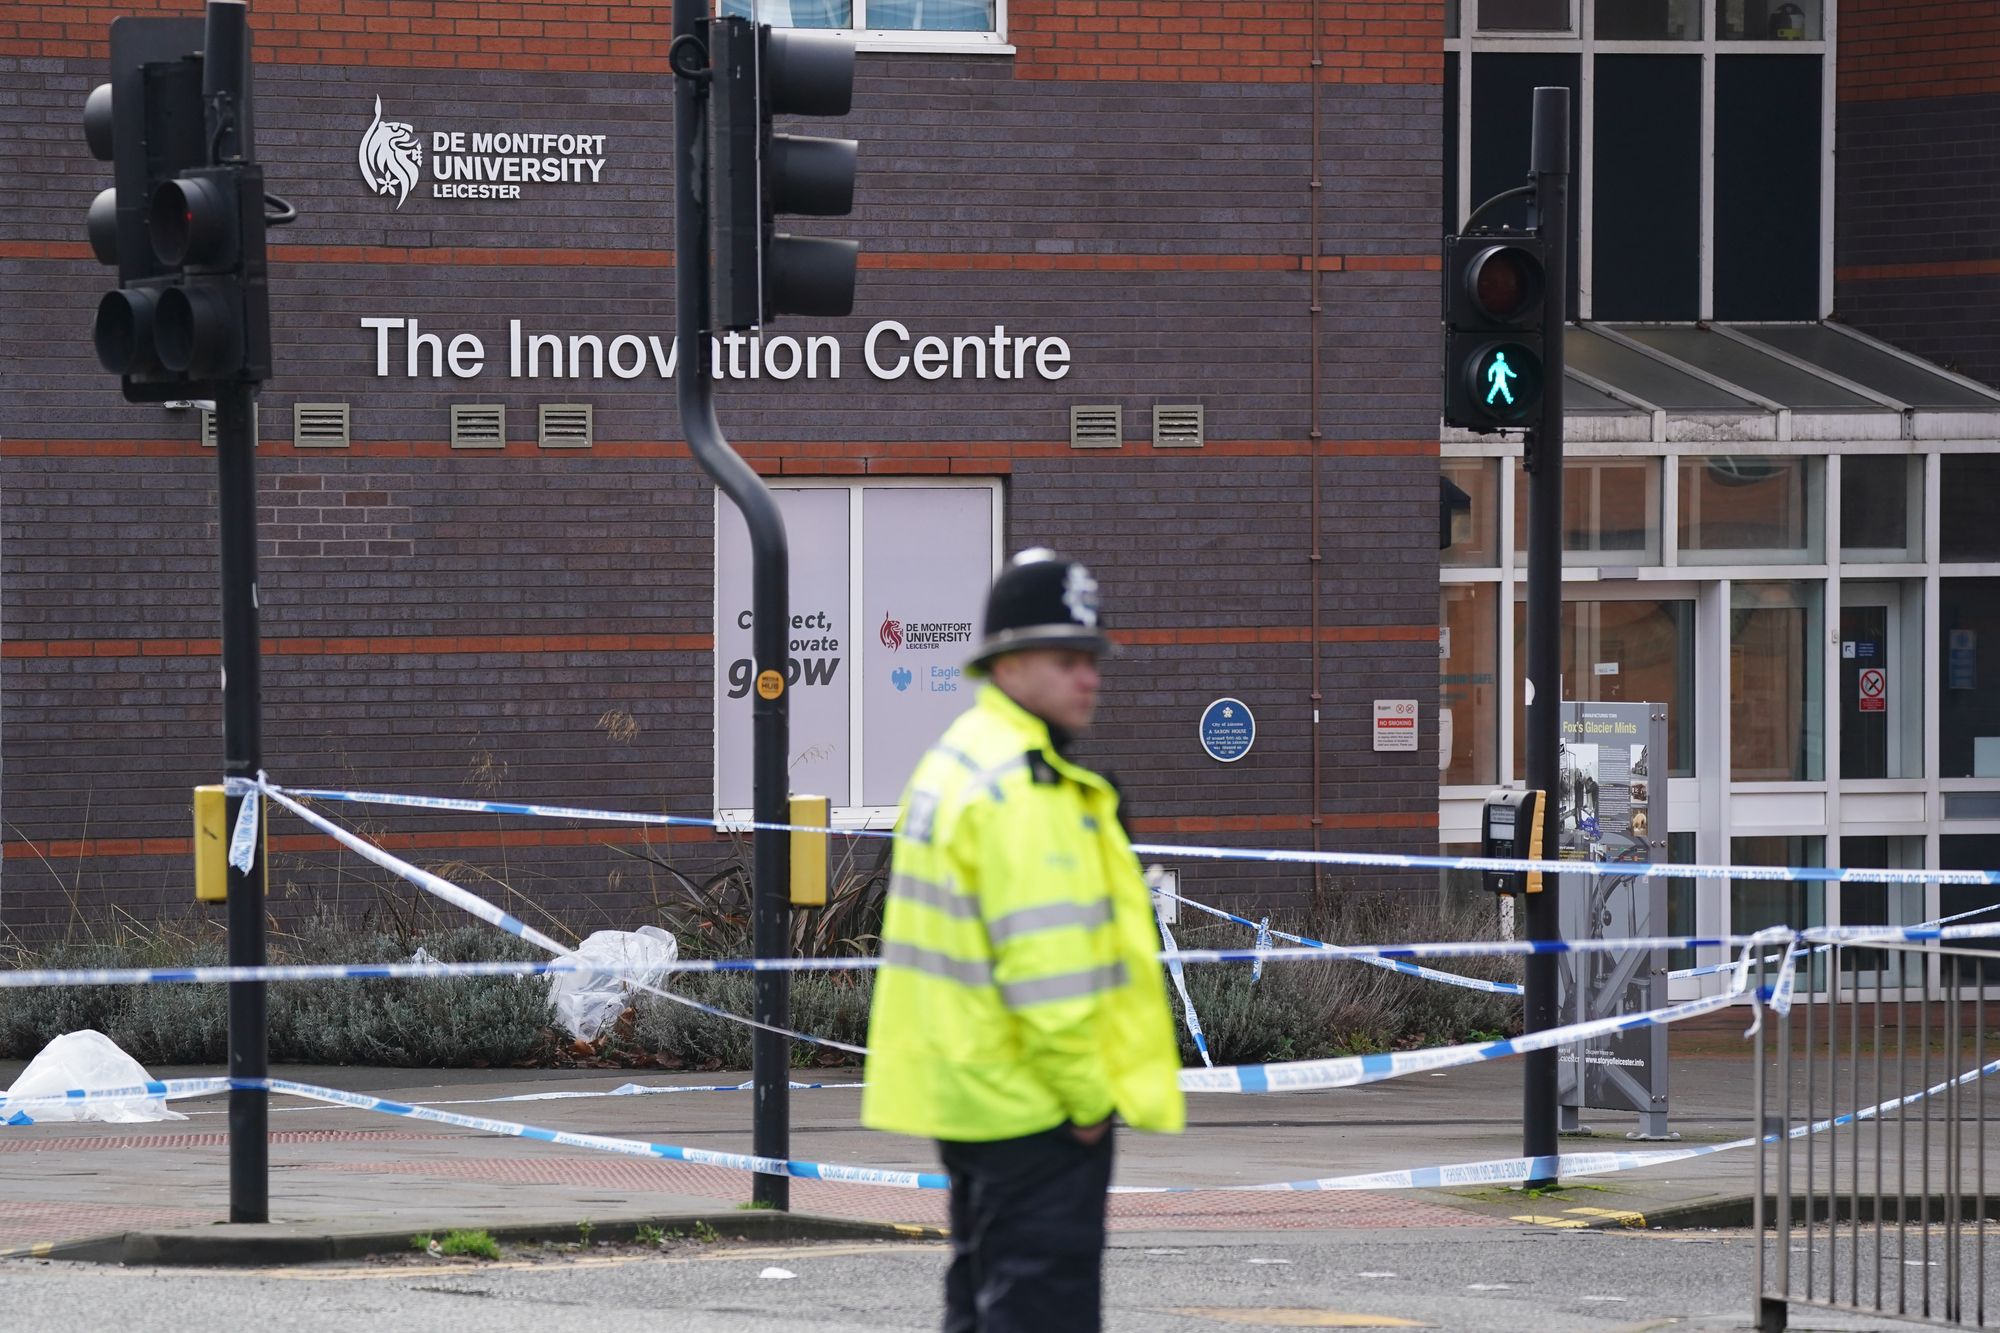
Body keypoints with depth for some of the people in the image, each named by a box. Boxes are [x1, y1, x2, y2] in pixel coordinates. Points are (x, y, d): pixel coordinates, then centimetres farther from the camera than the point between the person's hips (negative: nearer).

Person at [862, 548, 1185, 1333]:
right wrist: (1088, 1095, -16)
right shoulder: (1024, 784, -18)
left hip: (969, 1091, 11)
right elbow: (1044, 963, -23)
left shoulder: (956, 762, 16)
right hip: (1035, 1108, -11)